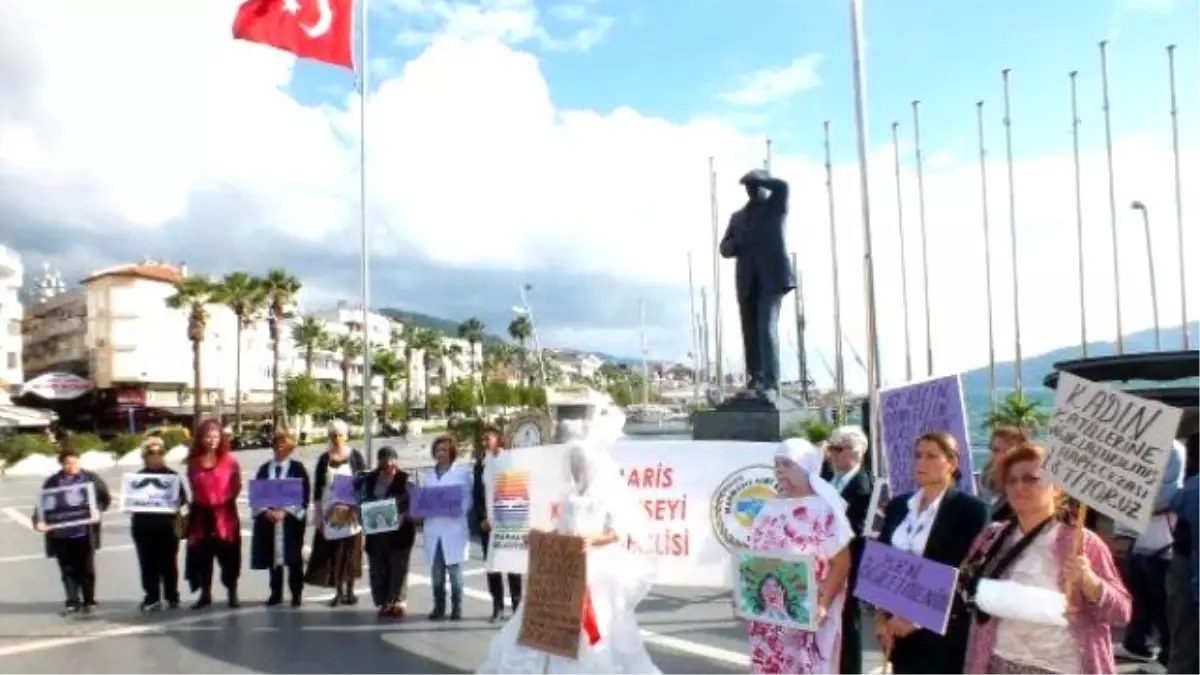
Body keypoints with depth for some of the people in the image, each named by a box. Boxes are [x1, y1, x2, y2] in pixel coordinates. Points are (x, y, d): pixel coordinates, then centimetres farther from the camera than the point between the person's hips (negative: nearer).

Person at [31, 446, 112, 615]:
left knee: (86, 569, 6)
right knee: (68, 570, 6)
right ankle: (72, 602, 16)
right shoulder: (52, 482, 4)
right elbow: (42, 504, 0)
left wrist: (98, 511, -8)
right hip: (61, 534, 1)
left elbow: (106, 498, 7)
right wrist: (38, 521, -16)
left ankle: (89, 601, 17)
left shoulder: (90, 478, 2)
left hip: (84, 532, -1)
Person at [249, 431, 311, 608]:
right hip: (268, 518, 3)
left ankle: (296, 594, 10)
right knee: (273, 557, 8)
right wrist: (266, 511, -11)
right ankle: (276, 593, 19)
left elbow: (304, 495, -7)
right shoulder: (264, 468, 9)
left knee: (293, 558, 2)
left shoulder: (297, 468, -1)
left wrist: (285, 512, -16)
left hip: (291, 519, -3)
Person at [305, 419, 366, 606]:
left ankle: (350, 591, 14)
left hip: (350, 511, -1)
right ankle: (339, 592, 11)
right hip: (330, 512, 1)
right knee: (333, 552, 1)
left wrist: (360, 509, -8)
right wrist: (318, 513, 1)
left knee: (350, 551, 3)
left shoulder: (355, 457, 0)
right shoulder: (324, 459, 5)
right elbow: (317, 488, 6)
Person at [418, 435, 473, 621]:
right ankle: (438, 607, 13)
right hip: (432, 529, 4)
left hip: (454, 529, -4)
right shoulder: (427, 475, 17)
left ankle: (456, 608, 5)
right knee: (436, 572, 5)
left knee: (454, 570, -3)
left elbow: (467, 500, 0)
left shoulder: (462, 473, 4)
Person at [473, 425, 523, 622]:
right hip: (487, 521, 4)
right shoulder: (480, 464, 9)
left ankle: (517, 604, 6)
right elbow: (476, 494, 9)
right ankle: (497, 606, 11)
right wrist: (482, 518, -3)